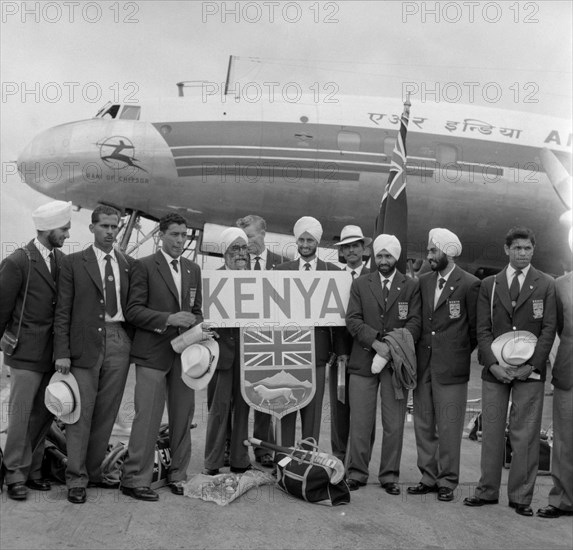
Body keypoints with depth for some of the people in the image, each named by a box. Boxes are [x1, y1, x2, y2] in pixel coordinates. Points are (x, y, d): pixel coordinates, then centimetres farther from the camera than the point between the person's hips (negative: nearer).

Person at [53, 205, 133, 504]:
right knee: (81, 412, -1)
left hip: (119, 342, 3)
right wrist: (62, 352, -7)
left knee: (107, 412, 8)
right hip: (85, 343, -3)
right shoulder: (73, 263, 3)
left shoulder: (129, 264, 11)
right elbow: (62, 311, 0)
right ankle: (76, 479, 8)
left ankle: (93, 471, 21)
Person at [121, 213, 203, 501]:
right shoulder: (144, 266, -1)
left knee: (183, 416, 9)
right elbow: (133, 310, -7)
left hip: (184, 351, 5)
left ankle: (177, 475, 22)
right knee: (147, 417, -5)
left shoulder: (193, 269, 15)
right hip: (153, 352, -5)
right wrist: (168, 319, -18)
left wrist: (197, 326, -1)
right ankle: (135, 480, 6)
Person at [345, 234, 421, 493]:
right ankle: (357, 472, 14)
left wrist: (396, 345, -15)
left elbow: (415, 322, 0)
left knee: (394, 423, 4)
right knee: (359, 421, 2)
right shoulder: (360, 284, 10)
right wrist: (375, 341, -15)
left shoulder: (411, 286, 8)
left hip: (396, 361, 0)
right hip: (363, 361, 1)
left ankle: (389, 475, 15)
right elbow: (352, 319, 0)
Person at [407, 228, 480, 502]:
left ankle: (447, 482, 12)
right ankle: (429, 477, 22)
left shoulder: (470, 284, -7)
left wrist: (458, 354, 7)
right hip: (423, 364, 6)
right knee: (423, 425, 11)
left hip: (451, 367, -6)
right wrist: (419, 351, 11)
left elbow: (475, 328, 0)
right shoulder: (424, 281, 11)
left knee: (448, 427, 0)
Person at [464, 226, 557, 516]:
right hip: (495, 369, 2)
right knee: (491, 431, 5)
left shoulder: (546, 285, 5)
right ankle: (487, 490, 16)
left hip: (530, 370, -2)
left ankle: (521, 496, 10)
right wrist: (493, 364, -8)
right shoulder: (488, 285, 9)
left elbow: (549, 329, -1)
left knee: (525, 435, 1)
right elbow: (483, 329, 5)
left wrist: (531, 365, -11)